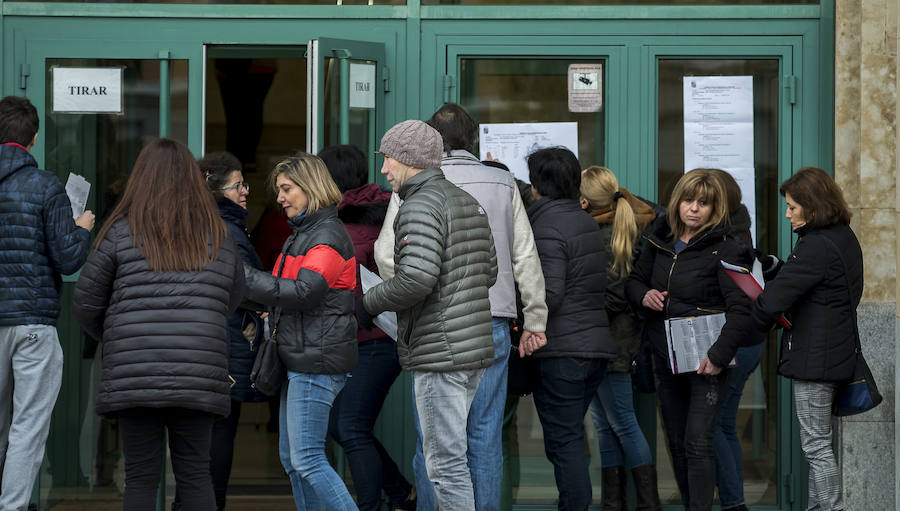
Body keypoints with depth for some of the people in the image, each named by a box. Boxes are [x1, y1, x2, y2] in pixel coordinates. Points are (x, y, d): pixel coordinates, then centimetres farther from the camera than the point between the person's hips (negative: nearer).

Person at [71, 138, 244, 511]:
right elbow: (232, 301, 19)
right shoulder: (218, 237, 8)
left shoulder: (121, 232, 0)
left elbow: (85, 305, 4)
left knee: (141, 479, 4)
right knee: (195, 475, 9)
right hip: (198, 378, 2)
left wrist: (112, 339, 22)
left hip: (135, 378, -2)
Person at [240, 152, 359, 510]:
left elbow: (302, 292, -23)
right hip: (298, 359, 10)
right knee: (290, 458, 12)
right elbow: (280, 296, 21)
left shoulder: (328, 235, -11)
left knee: (307, 459, -12)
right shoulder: (301, 233, 20)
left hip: (318, 361, -10)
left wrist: (244, 278, -22)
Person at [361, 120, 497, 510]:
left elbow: (416, 278, -24)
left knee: (446, 462, -6)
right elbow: (489, 272, 21)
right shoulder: (468, 202, 16)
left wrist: (369, 302, -8)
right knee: (445, 453, 17)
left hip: (439, 355, -10)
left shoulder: (420, 207, -13)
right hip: (476, 348, 10)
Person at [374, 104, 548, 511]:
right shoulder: (502, 183, 6)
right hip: (492, 323, 2)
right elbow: (525, 256, 8)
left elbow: (388, 253, -5)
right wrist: (535, 318, 15)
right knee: (486, 433, 5)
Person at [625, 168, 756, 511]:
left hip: (705, 361, -7)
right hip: (666, 358, 7)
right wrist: (643, 296, -2)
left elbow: (740, 309, -17)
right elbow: (634, 280, 22)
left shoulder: (726, 249, -11)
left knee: (697, 444, -12)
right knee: (677, 444, 12)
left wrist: (720, 355, -25)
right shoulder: (661, 241, 8)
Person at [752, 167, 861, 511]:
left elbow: (775, 298, -23)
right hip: (836, 352, 10)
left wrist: (751, 327, -6)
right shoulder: (844, 238, 11)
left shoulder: (817, 247, -21)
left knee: (816, 445, -3)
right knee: (818, 443, 16)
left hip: (813, 359, -10)